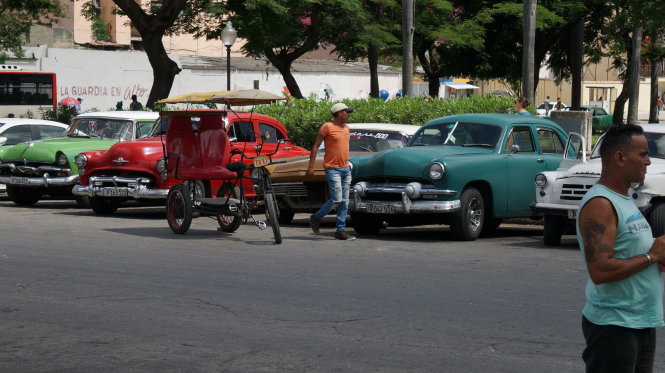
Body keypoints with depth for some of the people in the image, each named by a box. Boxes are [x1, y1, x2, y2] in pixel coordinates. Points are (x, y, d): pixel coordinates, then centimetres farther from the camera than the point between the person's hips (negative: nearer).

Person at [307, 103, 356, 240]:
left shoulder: (346, 128, 13)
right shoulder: (327, 127, -8)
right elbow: (315, 146, -7)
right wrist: (311, 166, -12)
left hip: (345, 168, 7)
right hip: (333, 168, -7)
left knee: (345, 202, 3)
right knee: (336, 200, -14)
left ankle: (341, 231, 6)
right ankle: (316, 218, 6)